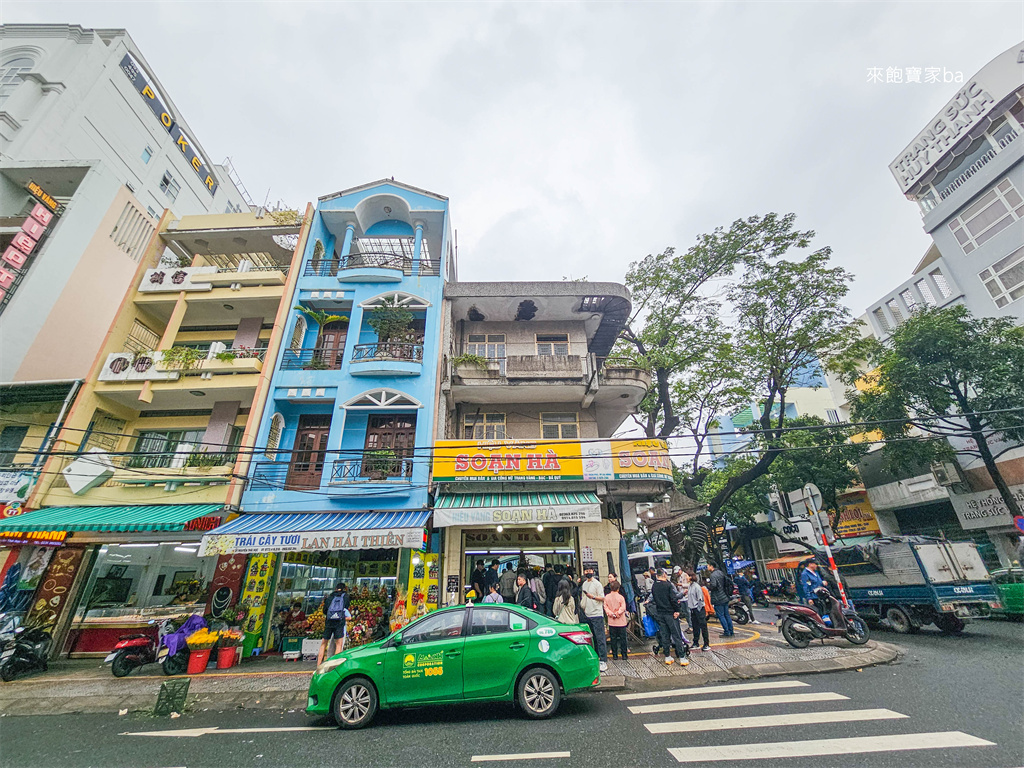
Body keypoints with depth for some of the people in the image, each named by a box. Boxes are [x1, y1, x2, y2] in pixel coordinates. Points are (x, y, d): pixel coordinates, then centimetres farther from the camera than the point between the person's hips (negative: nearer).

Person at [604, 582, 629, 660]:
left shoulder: (606, 597, -3)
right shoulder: (621, 597, -12)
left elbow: (605, 607, -3)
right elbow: (623, 607, -13)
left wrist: (610, 613, -8)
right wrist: (618, 613, -9)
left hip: (611, 622, 2)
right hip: (621, 621, -2)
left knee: (613, 638, 10)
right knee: (622, 638, 9)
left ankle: (615, 655, 14)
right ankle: (624, 655, 13)